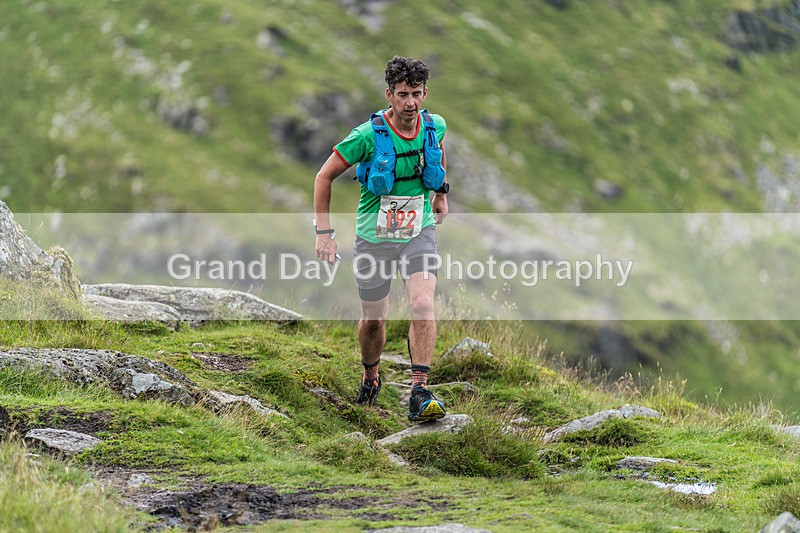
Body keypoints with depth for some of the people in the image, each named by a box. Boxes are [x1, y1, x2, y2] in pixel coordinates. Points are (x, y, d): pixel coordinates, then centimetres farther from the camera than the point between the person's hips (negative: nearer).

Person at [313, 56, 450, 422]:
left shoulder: (435, 126, -7)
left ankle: (420, 393, -21)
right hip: (374, 237, -2)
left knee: (423, 305, -20)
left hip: (420, 232, 2)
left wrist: (441, 192, 25)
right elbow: (324, 177, -10)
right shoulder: (367, 135, -19)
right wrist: (324, 232, -12)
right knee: (373, 320, 9)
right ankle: (370, 376, 39)